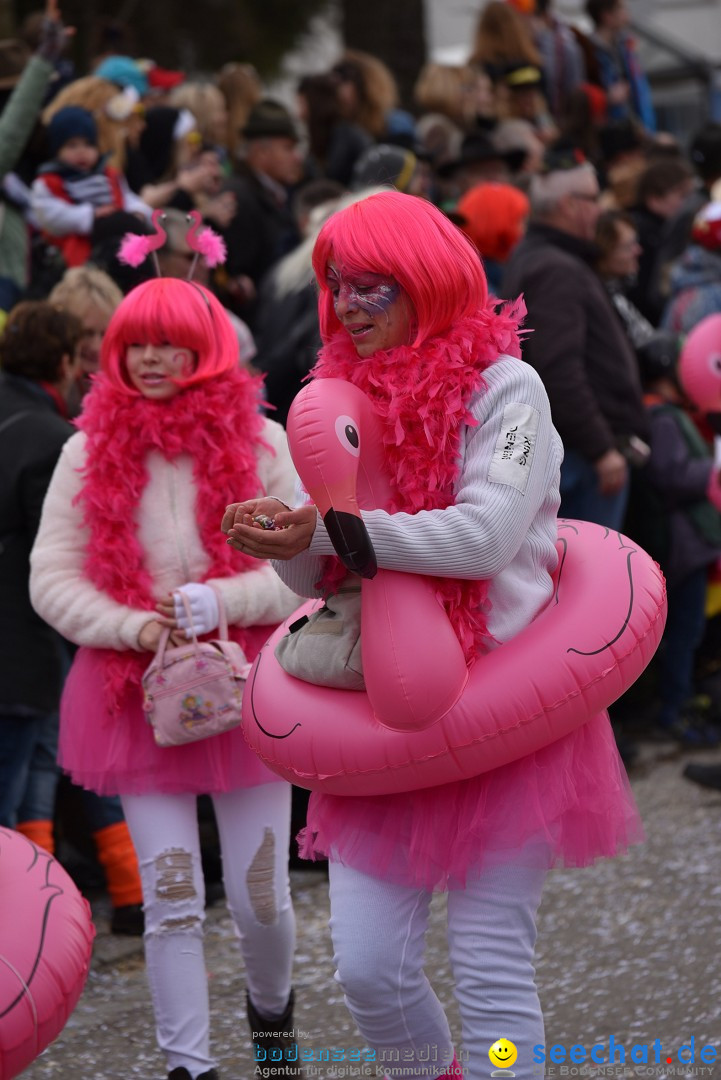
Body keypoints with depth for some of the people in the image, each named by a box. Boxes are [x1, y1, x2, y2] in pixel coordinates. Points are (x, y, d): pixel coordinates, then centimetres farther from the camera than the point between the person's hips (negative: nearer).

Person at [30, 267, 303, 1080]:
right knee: (170, 903, 1)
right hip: (138, 693, 0)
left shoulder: (261, 445, 0)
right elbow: (51, 579, 1)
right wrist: (135, 627, -13)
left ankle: (271, 1012, 36)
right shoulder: (90, 451, 2)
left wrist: (221, 601, -17)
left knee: (261, 897, 6)